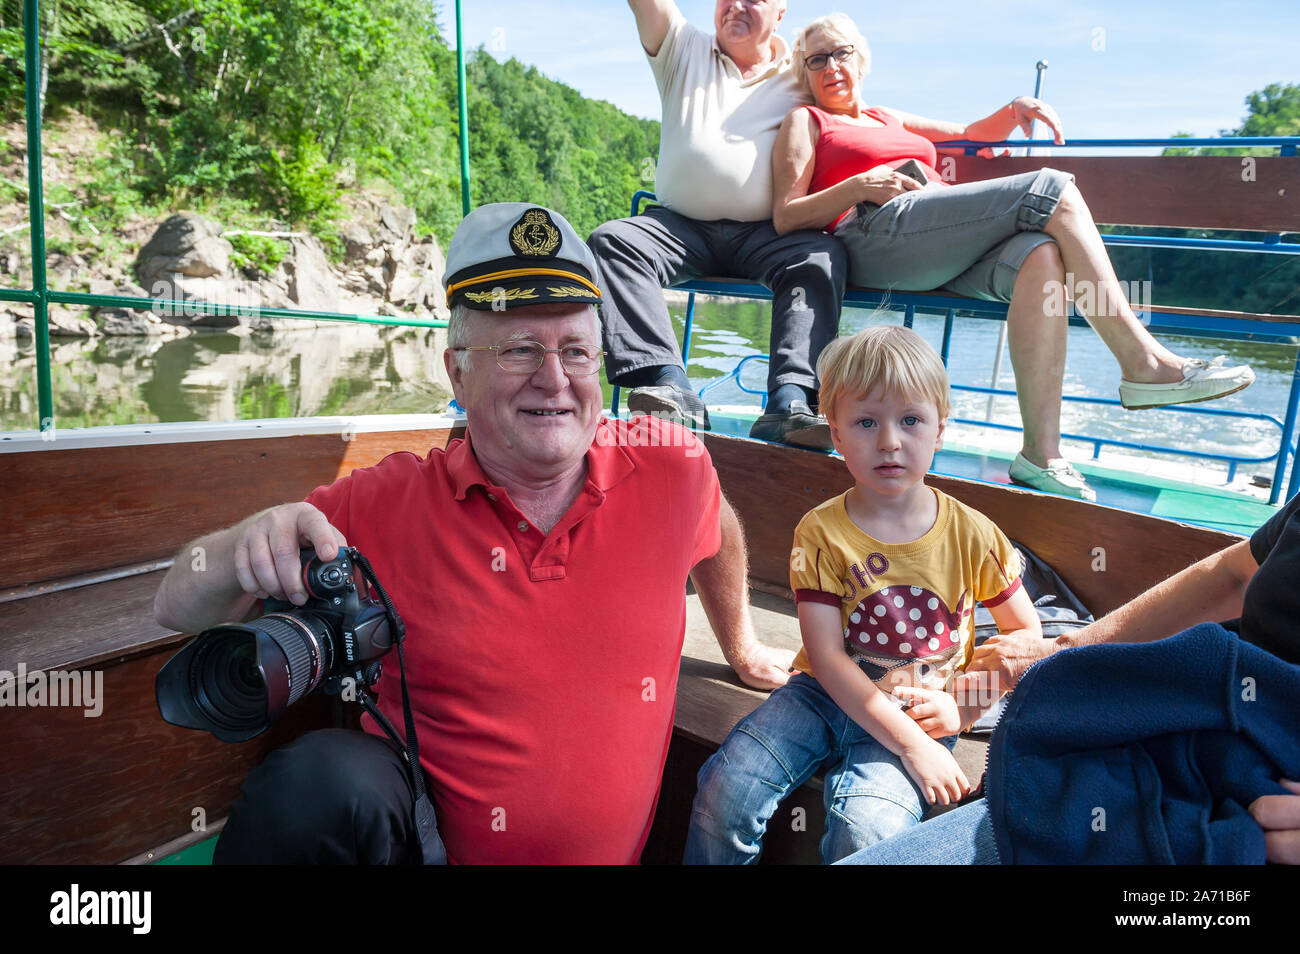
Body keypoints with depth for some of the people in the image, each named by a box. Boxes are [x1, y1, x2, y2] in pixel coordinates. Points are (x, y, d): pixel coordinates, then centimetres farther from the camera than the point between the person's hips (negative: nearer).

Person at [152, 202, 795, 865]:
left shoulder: (669, 468, -9)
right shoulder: (388, 504, -11)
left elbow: (713, 531, 15)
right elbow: (179, 608, -8)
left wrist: (740, 647, 30)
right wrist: (250, 549, -31)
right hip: (417, 830, -3)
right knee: (319, 779, -30)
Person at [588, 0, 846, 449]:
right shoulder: (683, 50, 18)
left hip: (766, 234, 0)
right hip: (682, 224, 1)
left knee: (822, 256, -30)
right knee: (610, 240, -27)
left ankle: (788, 403, -45)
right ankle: (672, 390, -44)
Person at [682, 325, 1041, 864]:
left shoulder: (972, 536, -5)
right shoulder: (820, 534, -9)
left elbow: (1026, 632, 7)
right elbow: (826, 656, -13)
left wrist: (963, 703, -8)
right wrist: (910, 744, -19)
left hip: (921, 714, 0)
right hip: (827, 696, 1)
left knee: (869, 831, -27)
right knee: (724, 792, -17)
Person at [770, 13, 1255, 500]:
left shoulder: (888, 118, 37)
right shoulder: (804, 122, 20)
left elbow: (970, 134, 41)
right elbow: (785, 217, 6)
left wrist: (1014, 110, 19)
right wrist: (860, 186, -8)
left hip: (947, 255, 6)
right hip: (879, 232, -6)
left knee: (1040, 254, -28)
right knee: (1052, 190, -19)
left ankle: (1041, 453, -35)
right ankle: (1144, 363, -23)